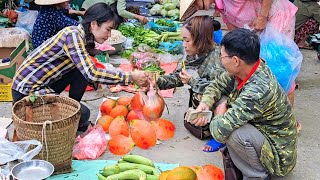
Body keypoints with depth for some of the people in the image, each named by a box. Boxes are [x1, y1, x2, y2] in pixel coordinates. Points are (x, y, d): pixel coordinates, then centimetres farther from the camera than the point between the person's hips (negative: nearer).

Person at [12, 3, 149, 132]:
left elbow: (89, 71, 8)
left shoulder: (82, 36, 4)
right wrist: (130, 77, -24)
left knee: (82, 69, 0)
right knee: (82, 114, -15)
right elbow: (91, 74, -28)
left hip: (43, 83, 9)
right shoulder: (72, 35, -22)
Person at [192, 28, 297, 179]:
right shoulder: (244, 69, -12)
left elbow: (219, 131, -36)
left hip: (279, 155, -8)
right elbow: (217, 84, 6)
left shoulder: (258, 91, -36)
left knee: (232, 131, -32)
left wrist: (220, 115, -14)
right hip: (261, 130, 8)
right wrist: (204, 104, -13)